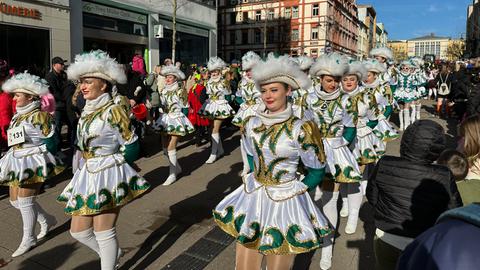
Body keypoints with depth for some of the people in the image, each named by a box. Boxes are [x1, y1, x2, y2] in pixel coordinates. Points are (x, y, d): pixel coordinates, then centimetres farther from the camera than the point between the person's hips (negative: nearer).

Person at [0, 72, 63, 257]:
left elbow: (50, 142, -14)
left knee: (25, 201, 0)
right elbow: (15, 142, 20)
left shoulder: (38, 115, -14)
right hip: (17, 163, 9)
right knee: (15, 201, 14)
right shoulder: (18, 116, 11)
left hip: (32, 163, -9)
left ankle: (28, 239, 17)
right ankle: (46, 220, 33)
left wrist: (42, 161, -12)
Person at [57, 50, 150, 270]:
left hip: (108, 176, -8)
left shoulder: (112, 110, -13)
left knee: (103, 233, 1)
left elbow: (131, 146, -12)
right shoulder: (86, 112, 11)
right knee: (78, 232, 13)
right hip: (86, 176, 8)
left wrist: (111, 163, -4)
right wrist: (84, 168, 12)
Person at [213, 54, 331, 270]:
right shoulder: (252, 124, -3)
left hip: (285, 201, -4)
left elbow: (317, 171, -9)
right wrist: (257, 181, 10)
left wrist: (294, 189, 0)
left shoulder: (301, 130, -18)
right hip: (252, 196, 5)